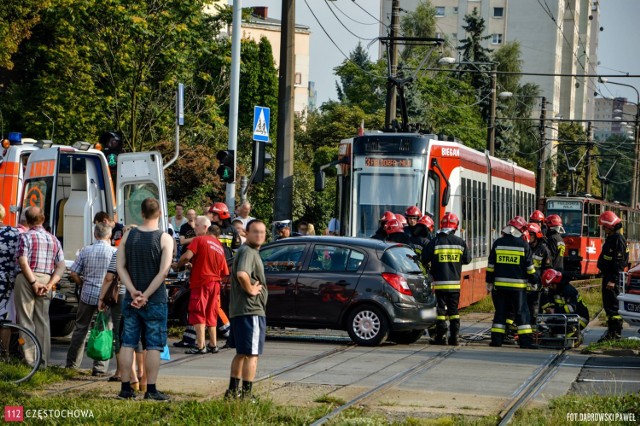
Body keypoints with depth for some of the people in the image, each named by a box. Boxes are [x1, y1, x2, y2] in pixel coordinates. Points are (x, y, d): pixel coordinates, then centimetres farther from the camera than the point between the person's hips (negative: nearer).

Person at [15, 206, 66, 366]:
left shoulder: (26, 236, -4)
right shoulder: (54, 240, 12)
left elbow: (23, 262, -15)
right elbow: (61, 266, 5)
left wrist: (33, 282, -15)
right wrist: (49, 284, -3)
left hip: (27, 279, -5)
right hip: (46, 280, 5)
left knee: (26, 319, -2)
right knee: (43, 320, 9)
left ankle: (29, 358, -8)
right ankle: (44, 360, 8)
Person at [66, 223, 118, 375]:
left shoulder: (85, 251, 1)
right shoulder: (114, 252, -7)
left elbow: (73, 274, 1)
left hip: (87, 294, 2)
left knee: (80, 328, 13)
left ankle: (72, 364, 19)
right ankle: (100, 368, 0)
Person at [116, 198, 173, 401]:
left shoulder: (128, 236, 3)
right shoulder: (164, 239, -8)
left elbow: (120, 267, -2)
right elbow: (163, 271, -15)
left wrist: (133, 292, -7)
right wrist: (146, 296, -13)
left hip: (131, 299, 3)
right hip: (155, 300, -3)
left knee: (128, 343, 8)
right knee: (153, 345, 2)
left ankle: (125, 388, 9)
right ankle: (151, 390, 1)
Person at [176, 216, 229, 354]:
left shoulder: (199, 240, -5)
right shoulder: (218, 245, 17)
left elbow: (187, 256, -21)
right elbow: (224, 271, 17)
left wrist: (179, 265, -2)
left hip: (201, 282, -7)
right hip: (215, 283, 7)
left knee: (198, 314, -7)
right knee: (211, 315, 16)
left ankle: (200, 346, -13)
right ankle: (213, 345, 18)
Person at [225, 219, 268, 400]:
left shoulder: (250, 251, 19)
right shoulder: (248, 252, -14)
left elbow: (237, 275, 34)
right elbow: (242, 274, -35)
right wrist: (250, 289, -19)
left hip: (238, 310, 11)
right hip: (251, 310, -11)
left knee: (241, 353, 19)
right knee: (252, 354, -6)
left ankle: (233, 390, 26)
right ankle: (246, 394, -5)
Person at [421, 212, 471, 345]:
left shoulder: (435, 242, -8)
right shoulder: (460, 242, 0)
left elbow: (425, 259, -5)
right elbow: (467, 259, 9)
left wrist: (429, 268, 17)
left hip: (440, 282, -3)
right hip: (455, 282, 3)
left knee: (441, 309, 2)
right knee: (454, 309, 10)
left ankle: (441, 337, 0)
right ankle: (454, 337, 7)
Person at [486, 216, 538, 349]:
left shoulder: (498, 243, 4)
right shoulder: (523, 244, -4)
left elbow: (491, 264, 6)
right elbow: (529, 266, 0)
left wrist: (489, 281, 12)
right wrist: (533, 281, 11)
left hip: (500, 284, 3)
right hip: (517, 285, -3)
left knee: (500, 312, 10)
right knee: (522, 312, 1)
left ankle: (496, 339, 7)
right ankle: (525, 340, -4)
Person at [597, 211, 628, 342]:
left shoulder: (618, 239, -16)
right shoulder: (611, 238, 16)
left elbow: (619, 262, -21)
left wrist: (613, 279, -24)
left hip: (612, 277, -11)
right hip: (607, 276, 11)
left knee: (613, 306, -9)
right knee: (607, 304, 14)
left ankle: (615, 333, -8)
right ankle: (611, 330, 21)